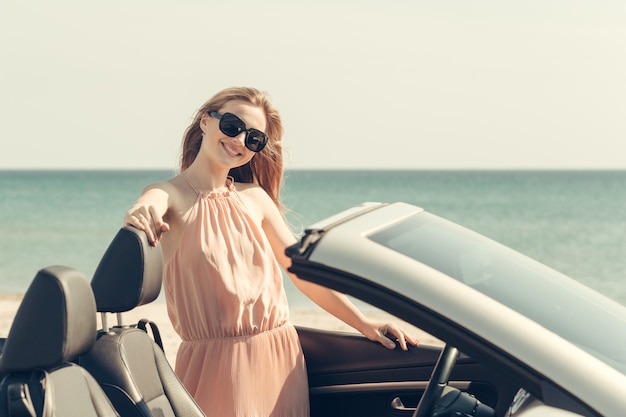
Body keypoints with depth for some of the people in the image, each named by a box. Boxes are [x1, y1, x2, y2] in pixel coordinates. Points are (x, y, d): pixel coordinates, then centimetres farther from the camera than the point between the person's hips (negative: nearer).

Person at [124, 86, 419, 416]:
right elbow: (150, 204, -27)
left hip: (281, 359, 4)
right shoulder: (171, 195, -3)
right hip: (217, 365, -4)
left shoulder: (254, 198, 9)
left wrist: (364, 324, 0)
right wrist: (141, 216, -51)